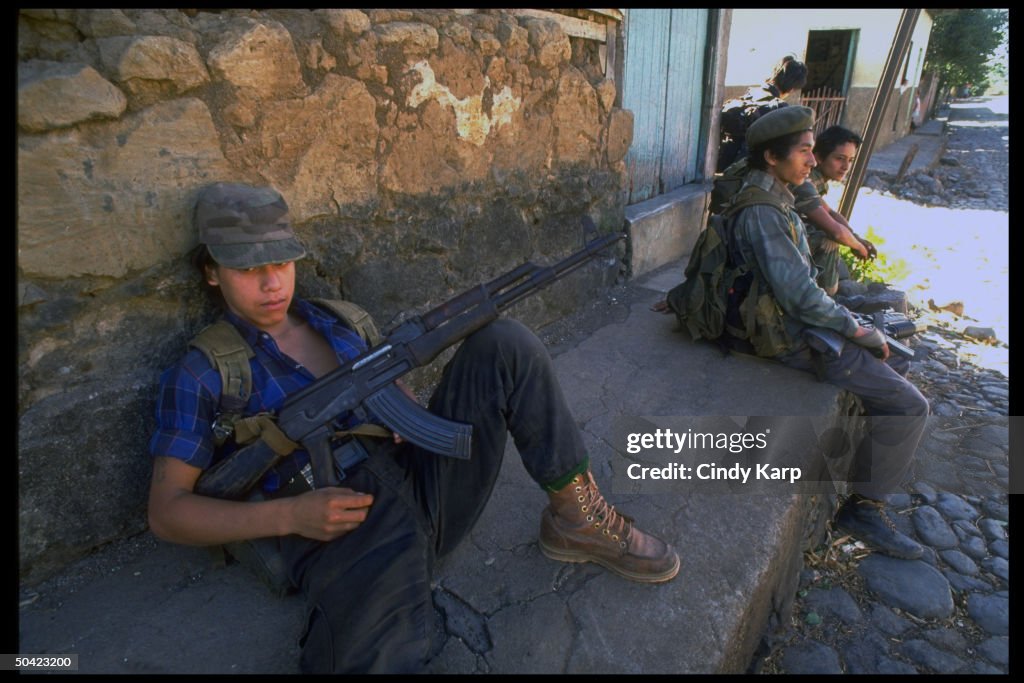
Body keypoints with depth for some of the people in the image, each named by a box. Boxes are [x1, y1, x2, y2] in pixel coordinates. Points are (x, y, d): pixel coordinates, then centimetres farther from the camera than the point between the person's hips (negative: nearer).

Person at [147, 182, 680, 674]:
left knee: (501, 344, -11)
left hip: (425, 483, 6)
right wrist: (288, 516, -13)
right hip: (343, 528, -5)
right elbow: (166, 511, 1)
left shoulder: (335, 319, 18)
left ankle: (576, 516, -4)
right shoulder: (200, 374, 4)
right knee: (375, 657, -39)